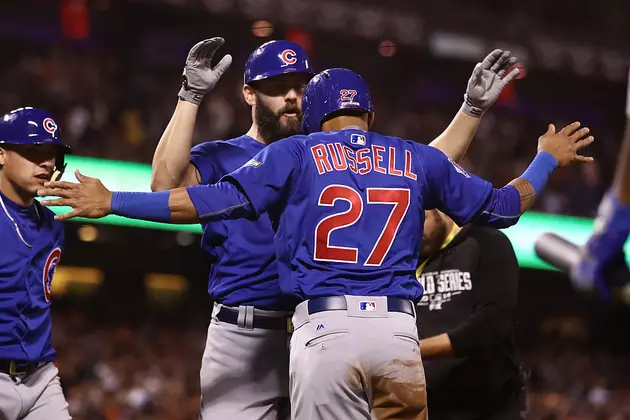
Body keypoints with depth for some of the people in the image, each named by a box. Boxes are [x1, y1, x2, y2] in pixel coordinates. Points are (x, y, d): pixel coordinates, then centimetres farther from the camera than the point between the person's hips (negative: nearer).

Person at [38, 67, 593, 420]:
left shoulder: (298, 153, 10)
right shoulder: (418, 159, 17)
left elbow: (214, 200, -1)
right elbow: (500, 206, 25)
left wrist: (112, 202, 3)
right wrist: (547, 160, 44)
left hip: (326, 329, -2)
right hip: (399, 330, 2)